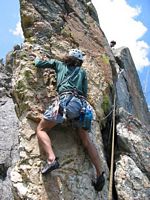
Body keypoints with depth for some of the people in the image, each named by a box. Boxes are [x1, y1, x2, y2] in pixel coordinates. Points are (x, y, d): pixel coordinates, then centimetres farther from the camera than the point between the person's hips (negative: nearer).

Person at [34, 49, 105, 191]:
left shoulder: (59, 64, 25)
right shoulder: (82, 71, 29)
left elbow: (38, 64, 30)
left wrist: (37, 58, 52)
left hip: (65, 99, -4)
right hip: (82, 103, 4)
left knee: (41, 129, 4)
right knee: (86, 141, 14)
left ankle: (51, 159, -22)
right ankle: (100, 174, 6)